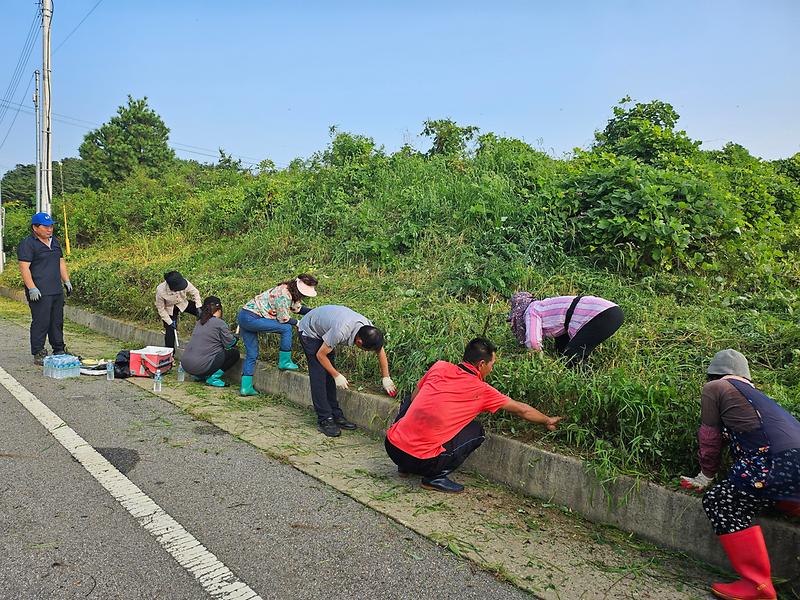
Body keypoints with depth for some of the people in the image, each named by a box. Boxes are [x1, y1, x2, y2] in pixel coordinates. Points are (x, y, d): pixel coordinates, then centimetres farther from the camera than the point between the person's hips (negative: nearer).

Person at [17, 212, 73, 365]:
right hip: (39, 293, -8)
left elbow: (61, 262, 24)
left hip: (57, 292, 8)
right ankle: (38, 355, 2)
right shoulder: (27, 244, -7)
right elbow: (24, 267, -13)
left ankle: (59, 351, 22)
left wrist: (66, 281, 17)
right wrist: (32, 288, -19)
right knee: (41, 323, -6)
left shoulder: (55, 241, 17)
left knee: (57, 322, 13)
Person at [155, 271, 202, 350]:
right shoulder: (160, 291, -36)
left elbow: (195, 293, -12)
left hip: (183, 303, 3)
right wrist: (170, 322, -19)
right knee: (170, 331, -4)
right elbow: (161, 309, -20)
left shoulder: (184, 283, -33)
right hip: (169, 309, -3)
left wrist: (198, 307, -19)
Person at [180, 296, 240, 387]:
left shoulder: (199, 322, 15)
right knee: (234, 353, 4)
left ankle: (200, 376, 17)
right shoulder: (220, 323, -8)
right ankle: (213, 378, -4)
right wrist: (235, 337, 18)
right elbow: (229, 343, -4)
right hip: (201, 367, -8)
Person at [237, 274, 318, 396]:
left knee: (251, 354, 12)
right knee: (286, 328, -8)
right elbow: (283, 318, -14)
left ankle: (246, 387, 13)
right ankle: (285, 362, 2)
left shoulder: (289, 291, 9)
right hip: (252, 318, -10)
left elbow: (297, 308, 21)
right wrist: (297, 323, 2)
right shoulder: (283, 294, -20)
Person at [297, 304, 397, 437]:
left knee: (329, 375, 5)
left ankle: (335, 415, 9)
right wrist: (337, 376, -18)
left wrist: (386, 378, -1)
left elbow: (380, 351, -2)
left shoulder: (368, 329, -20)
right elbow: (320, 355, -25)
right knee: (319, 376, -12)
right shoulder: (341, 332, -41)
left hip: (324, 330, 7)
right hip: (309, 331, -7)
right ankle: (324, 420, -7)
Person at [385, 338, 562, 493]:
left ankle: (405, 466, 28)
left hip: (391, 445, 4)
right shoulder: (481, 390, -2)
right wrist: (548, 421, 29)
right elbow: (522, 410, 12)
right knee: (476, 431, 11)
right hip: (422, 461, -4)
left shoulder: (440, 367, 5)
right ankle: (435, 476, 6)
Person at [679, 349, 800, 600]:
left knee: (719, 503, 0)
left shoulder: (714, 388, 7)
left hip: (777, 463, -8)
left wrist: (705, 477, 23)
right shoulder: (754, 392, 28)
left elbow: (710, 438, 11)